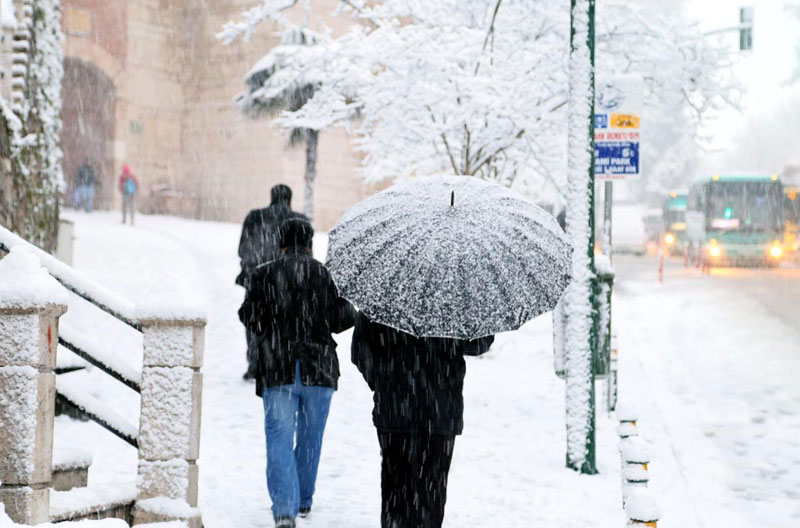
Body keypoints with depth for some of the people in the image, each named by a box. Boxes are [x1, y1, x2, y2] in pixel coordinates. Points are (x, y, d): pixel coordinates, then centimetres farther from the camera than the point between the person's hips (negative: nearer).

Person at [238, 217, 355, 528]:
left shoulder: (264, 275, -2)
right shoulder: (327, 275, -1)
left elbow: (250, 317, -1)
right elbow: (344, 320, -2)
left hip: (277, 371, -1)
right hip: (319, 369, 1)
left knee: (279, 439, -3)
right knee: (310, 438, 17)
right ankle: (303, 500, 31)